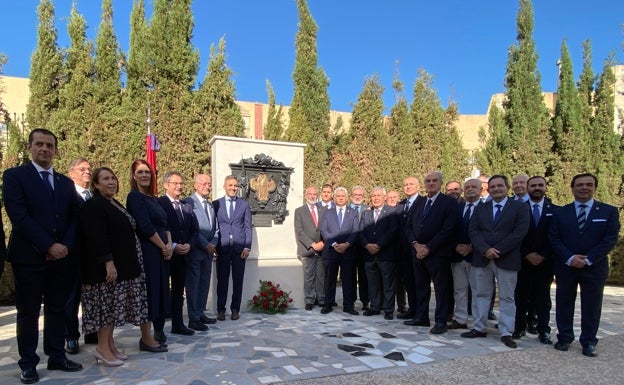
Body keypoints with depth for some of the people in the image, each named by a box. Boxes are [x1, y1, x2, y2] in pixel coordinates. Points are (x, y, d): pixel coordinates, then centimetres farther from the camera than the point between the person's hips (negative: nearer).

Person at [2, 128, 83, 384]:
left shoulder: (66, 183, 14)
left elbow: (75, 217, 9)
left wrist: (65, 246, -7)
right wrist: (49, 246, -16)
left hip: (62, 256, 4)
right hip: (29, 257, -4)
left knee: (57, 310, 12)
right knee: (28, 313, 6)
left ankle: (57, 357, 23)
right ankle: (28, 364, 19)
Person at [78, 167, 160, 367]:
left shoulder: (116, 205, 16)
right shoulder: (93, 206, -12)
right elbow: (96, 237, -21)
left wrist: (128, 264, 19)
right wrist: (108, 263, -26)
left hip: (122, 265, 9)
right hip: (106, 267, -9)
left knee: (113, 306, 11)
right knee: (107, 304, -4)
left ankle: (110, 344, 19)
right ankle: (102, 348, 5)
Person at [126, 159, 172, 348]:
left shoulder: (152, 198, 16)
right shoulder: (134, 197, -8)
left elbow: (164, 224, 13)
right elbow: (145, 227, -16)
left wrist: (169, 244, -3)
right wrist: (163, 246, -9)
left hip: (162, 252, 8)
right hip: (147, 252, -8)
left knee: (160, 291, 13)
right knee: (149, 291, -2)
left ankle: (158, 332, 25)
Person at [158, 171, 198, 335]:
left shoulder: (187, 206, 12)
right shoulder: (158, 203, -8)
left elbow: (194, 230, 13)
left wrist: (189, 245, -4)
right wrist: (172, 246, -18)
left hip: (183, 254, 6)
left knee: (178, 291, 14)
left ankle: (178, 324, 24)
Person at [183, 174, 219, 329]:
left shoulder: (210, 205, 16)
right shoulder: (189, 202, -8)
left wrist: (212, 244, 0)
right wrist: (206, 244, -14)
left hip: (208, 250, 7)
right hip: (194, 251, -7)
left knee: (204, 284, 12)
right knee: (193, 285, 0)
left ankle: (200, 314, 23)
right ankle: (193, 319, 7)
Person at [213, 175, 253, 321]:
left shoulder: (244, 204, 8)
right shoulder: (216, 204, 6)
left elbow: (248, 227, 6)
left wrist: (247, 247, -3)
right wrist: (214, 245, -1)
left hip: (240, 248, 1)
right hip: (222, 248, -1)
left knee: (238, 280, 6)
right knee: (222, 280, 4)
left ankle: (235, 309, 17)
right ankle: (221, 309, 15)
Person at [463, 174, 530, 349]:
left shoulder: (520, 207, 1)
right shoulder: (480, 208, 12)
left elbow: (520, 232, -10)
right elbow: (473, 231, 1)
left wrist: (497, 250, -15)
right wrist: (485, 249, -15)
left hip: (507, 259, -3)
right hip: (481, 258, 4)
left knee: (507, 297, 4)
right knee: (480, 294, 9)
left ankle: (506, 333, 11)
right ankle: (479, 328, 19)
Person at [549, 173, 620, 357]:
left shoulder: (609, 211, 2)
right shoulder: (560, 213, 5)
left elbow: (610, 239, -6)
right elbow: (554, 239, 0)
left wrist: (588, 259, -14)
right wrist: (570, 258, -14)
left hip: (594, 267, -1)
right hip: (565, 266, 1)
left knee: (591, 306, 6)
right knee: (564, 304, 9)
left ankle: (589, 342, 20)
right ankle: (564, 338, 22)